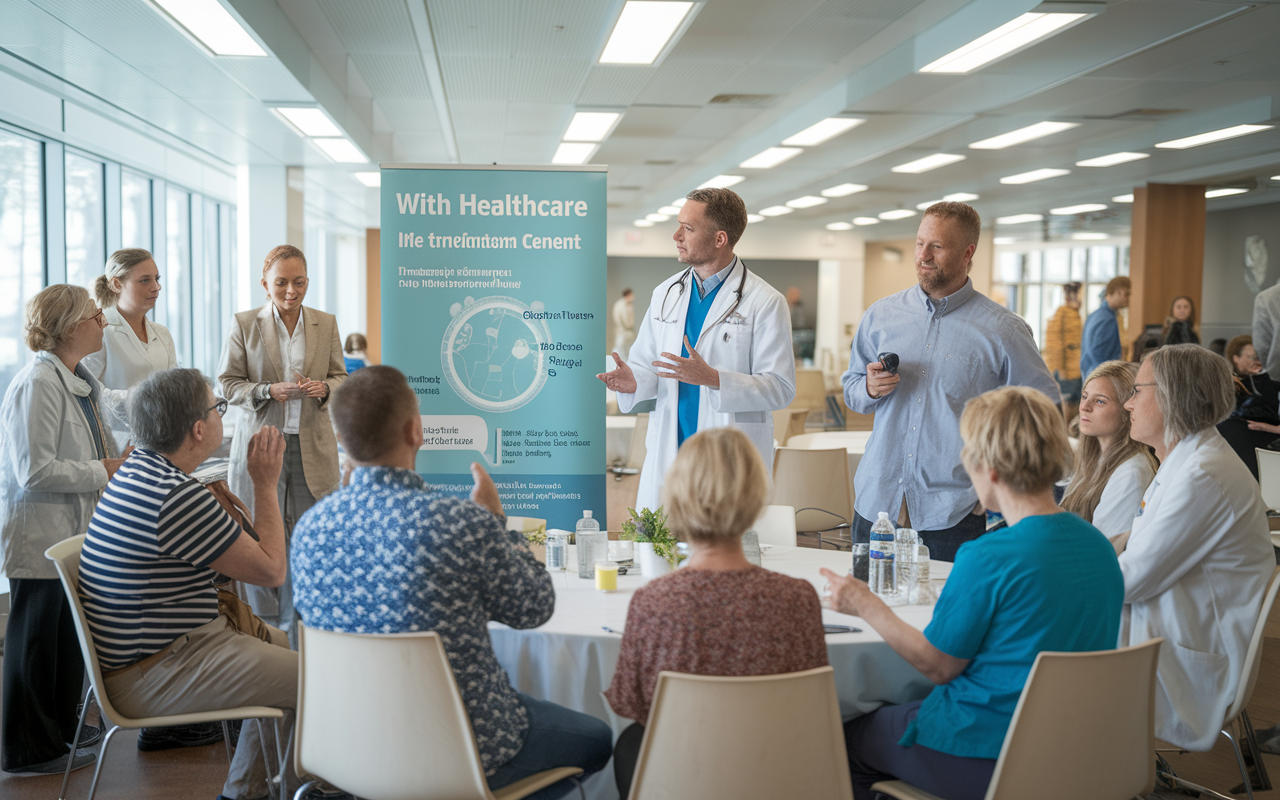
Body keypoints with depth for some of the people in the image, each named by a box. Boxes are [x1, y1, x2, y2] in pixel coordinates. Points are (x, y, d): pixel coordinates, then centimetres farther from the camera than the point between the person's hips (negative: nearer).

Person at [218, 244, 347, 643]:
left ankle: (297, 634, 15)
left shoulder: (326, 324, 8)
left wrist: (323, 388, -10)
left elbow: (341, 377, 13)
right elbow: (228, 383, 3)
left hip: (313, 449, 1)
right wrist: (269, 391, -15)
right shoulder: (244, 324, 3)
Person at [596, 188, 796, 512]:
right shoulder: (665, 294, 13)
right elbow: (645, 363, 18)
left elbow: (781, 388, -10)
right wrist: (633, 381, -6)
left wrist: (712, 378, -22)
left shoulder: (764, 302, -4)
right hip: (667, 457, 4)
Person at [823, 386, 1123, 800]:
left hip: (987, 762, -7)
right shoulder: (1100, 545, -2)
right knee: (896, 712, 26)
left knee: (846, 738, 15)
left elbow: (937, 665, -13)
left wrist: (866, 606, -2)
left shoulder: (987, 558, -25)